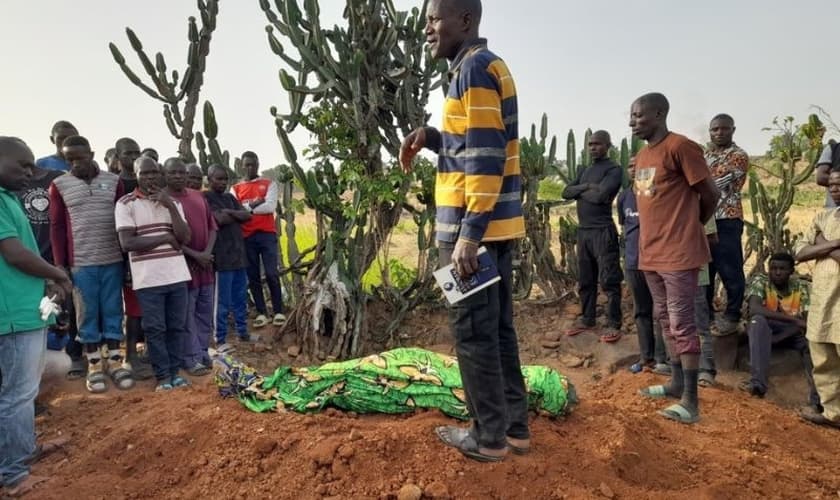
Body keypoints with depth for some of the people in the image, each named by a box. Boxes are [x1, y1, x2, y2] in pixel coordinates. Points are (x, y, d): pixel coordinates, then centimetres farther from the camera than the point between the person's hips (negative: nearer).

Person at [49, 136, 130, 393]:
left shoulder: (113, 182, 5)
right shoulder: (59, 186, 2)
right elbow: (57, 227, 2)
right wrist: (60, 265, -2)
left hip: (113, 260, 1)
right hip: (80, 262, -1)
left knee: (113, 311, 7)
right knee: (87, 313, 7)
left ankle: (115, 361, 17)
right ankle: (94, 364, 17)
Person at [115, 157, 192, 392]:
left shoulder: (172, 202, 11)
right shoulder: (125, 203, -3)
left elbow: (185, 238, 0)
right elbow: (127, 243, -12)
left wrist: (171, 206, -9)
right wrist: (166, 237, -9)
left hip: (177, 274, 4)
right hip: (148, 278, -4)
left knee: (177, 326, 9)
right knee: (155, 328, 3)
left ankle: (175, 370, 22)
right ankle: (163, 375, 14)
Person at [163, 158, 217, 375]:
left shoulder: (198, 196, 10)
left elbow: (212, 227, 11)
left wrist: (207, 252, -5)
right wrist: (195, 255, -16)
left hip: (205, 264, 6)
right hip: (182, 265, -6)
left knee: (205, 314, 14)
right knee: (186, 317, 1)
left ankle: (203, 353, 27)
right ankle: (191, 359, 12)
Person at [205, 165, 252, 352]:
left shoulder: (230, 197, 16)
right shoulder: (206, 197, -5)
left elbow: (248, 215, 5)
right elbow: (220, 220, -17)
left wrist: (230, 213, -10)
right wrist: (237, 215, 0)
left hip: (239, 252, 7)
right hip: (222, 255, -7)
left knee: (241, 298, 14)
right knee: (223, 301, -3)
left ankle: (243, 331, 26)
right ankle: (220, 340, 6)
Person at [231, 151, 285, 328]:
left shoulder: (269, 184, 6)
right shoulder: (236, 188, 11)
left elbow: (270, 207, -9)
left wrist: (245, 208, -7)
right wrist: (253, 204, -13)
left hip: (267, 234, -2)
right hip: (246, 237, 2)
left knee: (272, 274, -5)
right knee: (253, 276, 5)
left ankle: (278, 311, 5)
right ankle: (261, 313, 12)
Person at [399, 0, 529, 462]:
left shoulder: (474, 66, -10)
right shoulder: (488, 66, 20)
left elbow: (484, 156, -19)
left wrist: (468, 234, -22)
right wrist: (432, 137, 11)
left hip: (472, 225, -10)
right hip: (496, 223, 10)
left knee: (472, 331, 0)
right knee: (497, 328, 14)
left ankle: (489, 436, 12)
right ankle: (514, 425, 23)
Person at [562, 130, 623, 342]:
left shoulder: (613, 169, -4)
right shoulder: (585, 171, 20)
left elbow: (600, 195, -18)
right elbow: (566, 192, 8)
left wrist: (579, 192, -1)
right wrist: (586, 187, -7)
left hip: (602, 231, -7)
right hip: (583, 231, 8)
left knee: (609, 280, -5)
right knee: (585, 279, 12)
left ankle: (613, 325, -1)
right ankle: (586, 319, 22)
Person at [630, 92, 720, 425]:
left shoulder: (680, 147, -11)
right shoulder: (642, 155, 15)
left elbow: (710, 195, -8)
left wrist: (689, 226, 6)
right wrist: (649, 242, 15)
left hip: (678, 254, -9)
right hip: (651, 253, 9)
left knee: (682, 325, -5)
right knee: (665, 320, 15)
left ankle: (690, 401, 1)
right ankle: (677, 383, 27)